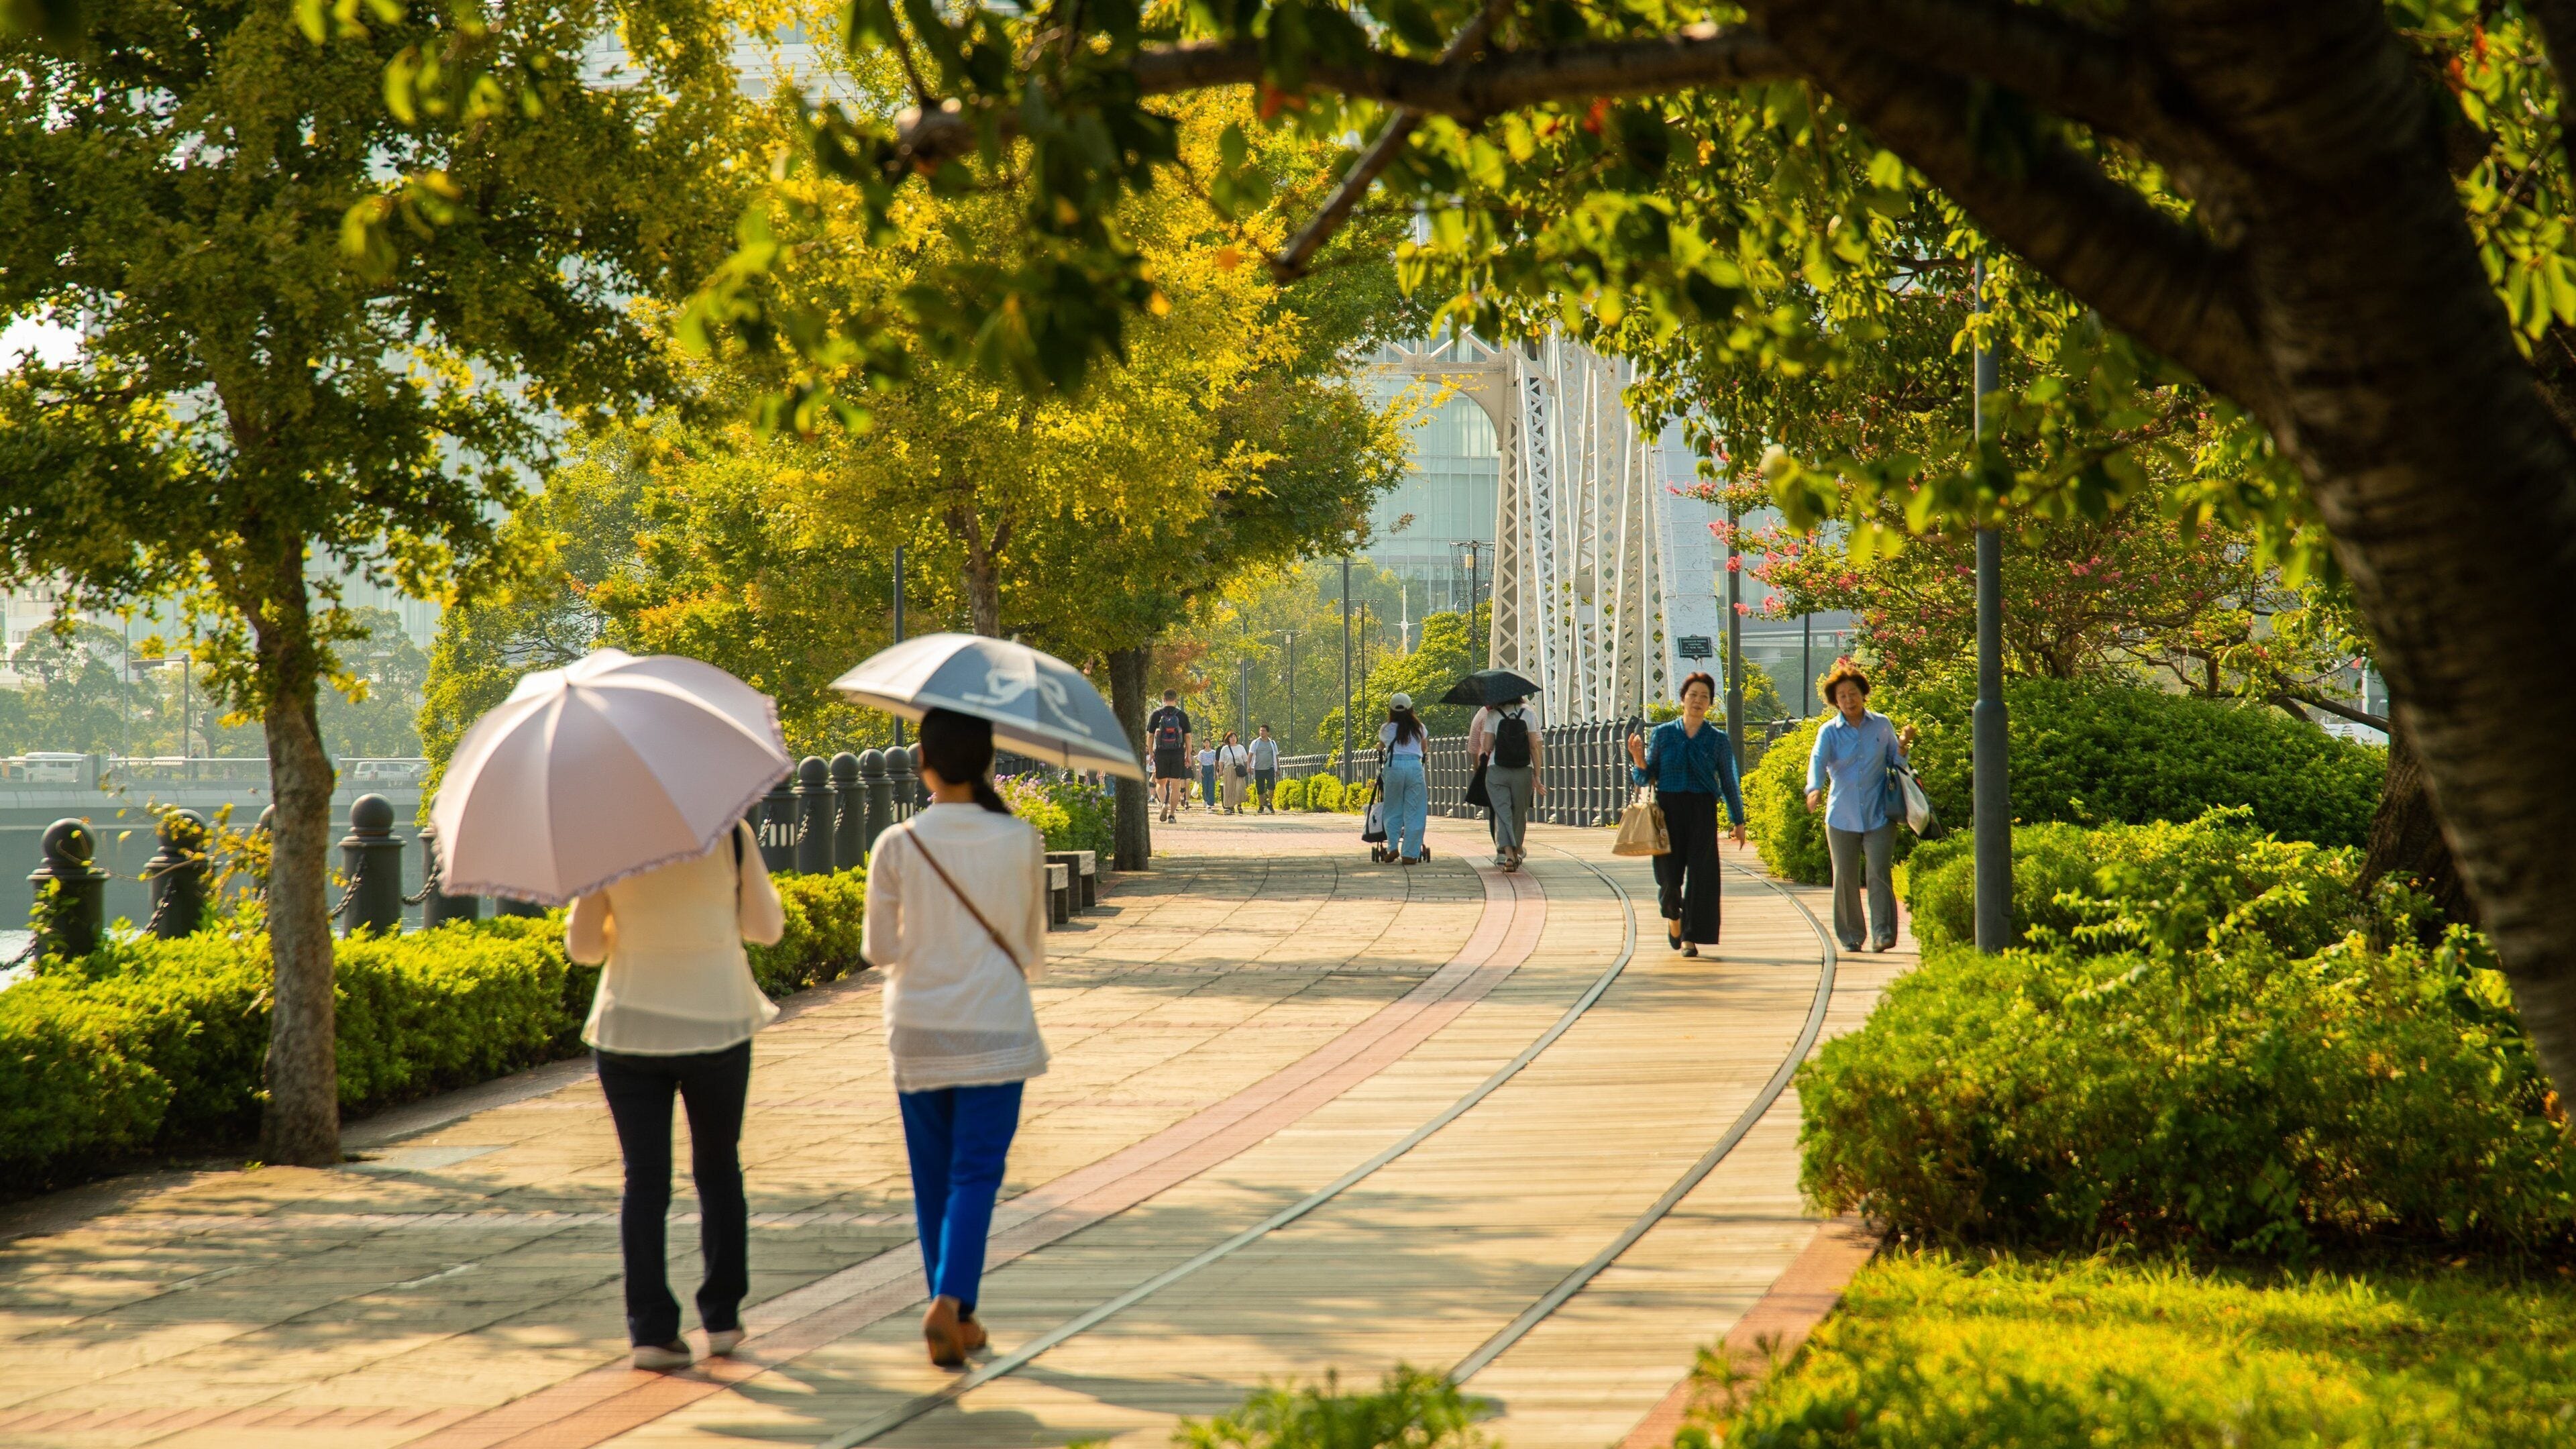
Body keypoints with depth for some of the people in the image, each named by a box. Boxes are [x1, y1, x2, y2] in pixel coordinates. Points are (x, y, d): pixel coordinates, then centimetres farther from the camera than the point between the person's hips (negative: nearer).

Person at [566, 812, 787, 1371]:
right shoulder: (730, 836, -6)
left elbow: (583, 946, 1)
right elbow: (767, 928, 0)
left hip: (628, 1028, 0)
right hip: (717, 1025, 0)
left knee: (644, 1179, 5)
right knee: (719, 1171, 17)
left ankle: (651, 1329, -1)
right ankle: (721, 1318, 19)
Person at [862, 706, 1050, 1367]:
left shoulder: (897, 846, -8)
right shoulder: (1021, 843, -6)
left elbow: (878, 948, -2)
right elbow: (1033, 951, 4)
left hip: (917, 1033, 1)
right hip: (996, 1031, -1)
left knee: (933, 1175, 12)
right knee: (977, 1170, 0)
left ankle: (957, 1318, 18)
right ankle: (951, 1299, -20)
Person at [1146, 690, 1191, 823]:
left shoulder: (1156, 715, 0)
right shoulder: (1182, 715, 1)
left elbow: (1150, 736, 1)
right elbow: (1188, 737, 1)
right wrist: (1188, 755, 8)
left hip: (1161, 752, 0)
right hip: (1178, 753, 0)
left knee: (1161, 782, 13)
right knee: (1175, 784, 4)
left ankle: (1164, 803, -12)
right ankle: (1172, 813, 1)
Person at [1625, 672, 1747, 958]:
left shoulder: (1718, 740, 4)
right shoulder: (1663, 733, 4)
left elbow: (1729, 783, 9)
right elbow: (1647, 778, 6)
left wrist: (1739, 822, 10)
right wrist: (1639, 761, -15)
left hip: (1702, 812, 0)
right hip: (1668, 810, 0)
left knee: (1699, 874, -5)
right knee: (1669, 874, 0)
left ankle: (1691, 938, 3)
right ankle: (1673, 917, 31)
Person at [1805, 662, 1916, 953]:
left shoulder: (1882, 725, 5)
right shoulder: (1829, 732, 1)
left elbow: (1895, 763, 15)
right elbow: (1818, 760, -16)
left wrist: (1903, 746, -7)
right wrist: (1815, 789, -35)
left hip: (1879, 816, -1)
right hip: (1842, 817, 1)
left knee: (1878, 875, -11)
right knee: (1845, 879, 5)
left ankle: (1883, 933, -12)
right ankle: (1851, 936, 15)